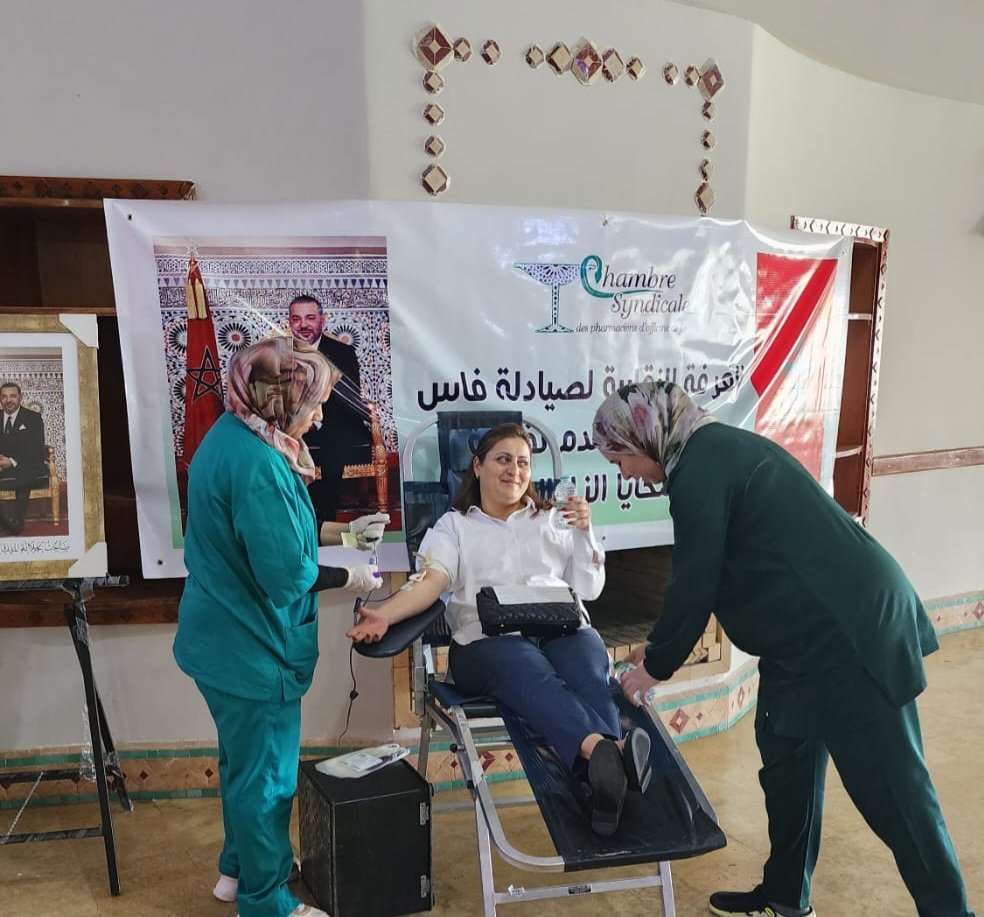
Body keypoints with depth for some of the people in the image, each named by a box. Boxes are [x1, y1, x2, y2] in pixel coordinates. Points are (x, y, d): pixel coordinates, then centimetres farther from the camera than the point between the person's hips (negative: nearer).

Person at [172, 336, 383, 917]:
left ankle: (241, 866, 45)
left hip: (226, 638, 10)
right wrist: (348, 578, -11)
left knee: (246, 763, 26)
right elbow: (285, 573, -27)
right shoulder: (257, 463, -28)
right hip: (253, 650, -10)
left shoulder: (232, 435, 4)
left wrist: (328, 535, 10)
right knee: (266, 777, 8)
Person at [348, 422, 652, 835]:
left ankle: (603, 778, -56)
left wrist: (584, 532, 4)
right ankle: (605, 752, -62)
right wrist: (385, 614, -21)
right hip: (488, 638, -3)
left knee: (589, 676, -33)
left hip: (563, 629, 3)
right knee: (536, 678, -38)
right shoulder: (454, 525, 17)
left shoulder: (553, 520, 24)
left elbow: (589, 589, 19)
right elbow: (431, 581, -2)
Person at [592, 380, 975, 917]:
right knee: (787, 753, 18)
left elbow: (695, 584, -15)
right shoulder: (718, 449, 12)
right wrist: (664, 647, 22)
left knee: (890, 785, 2)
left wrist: (654, 666, 0)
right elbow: (712, 574, 19)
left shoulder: (699, 471, -18)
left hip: (847, 631, -10)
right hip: (817, 627, 10)